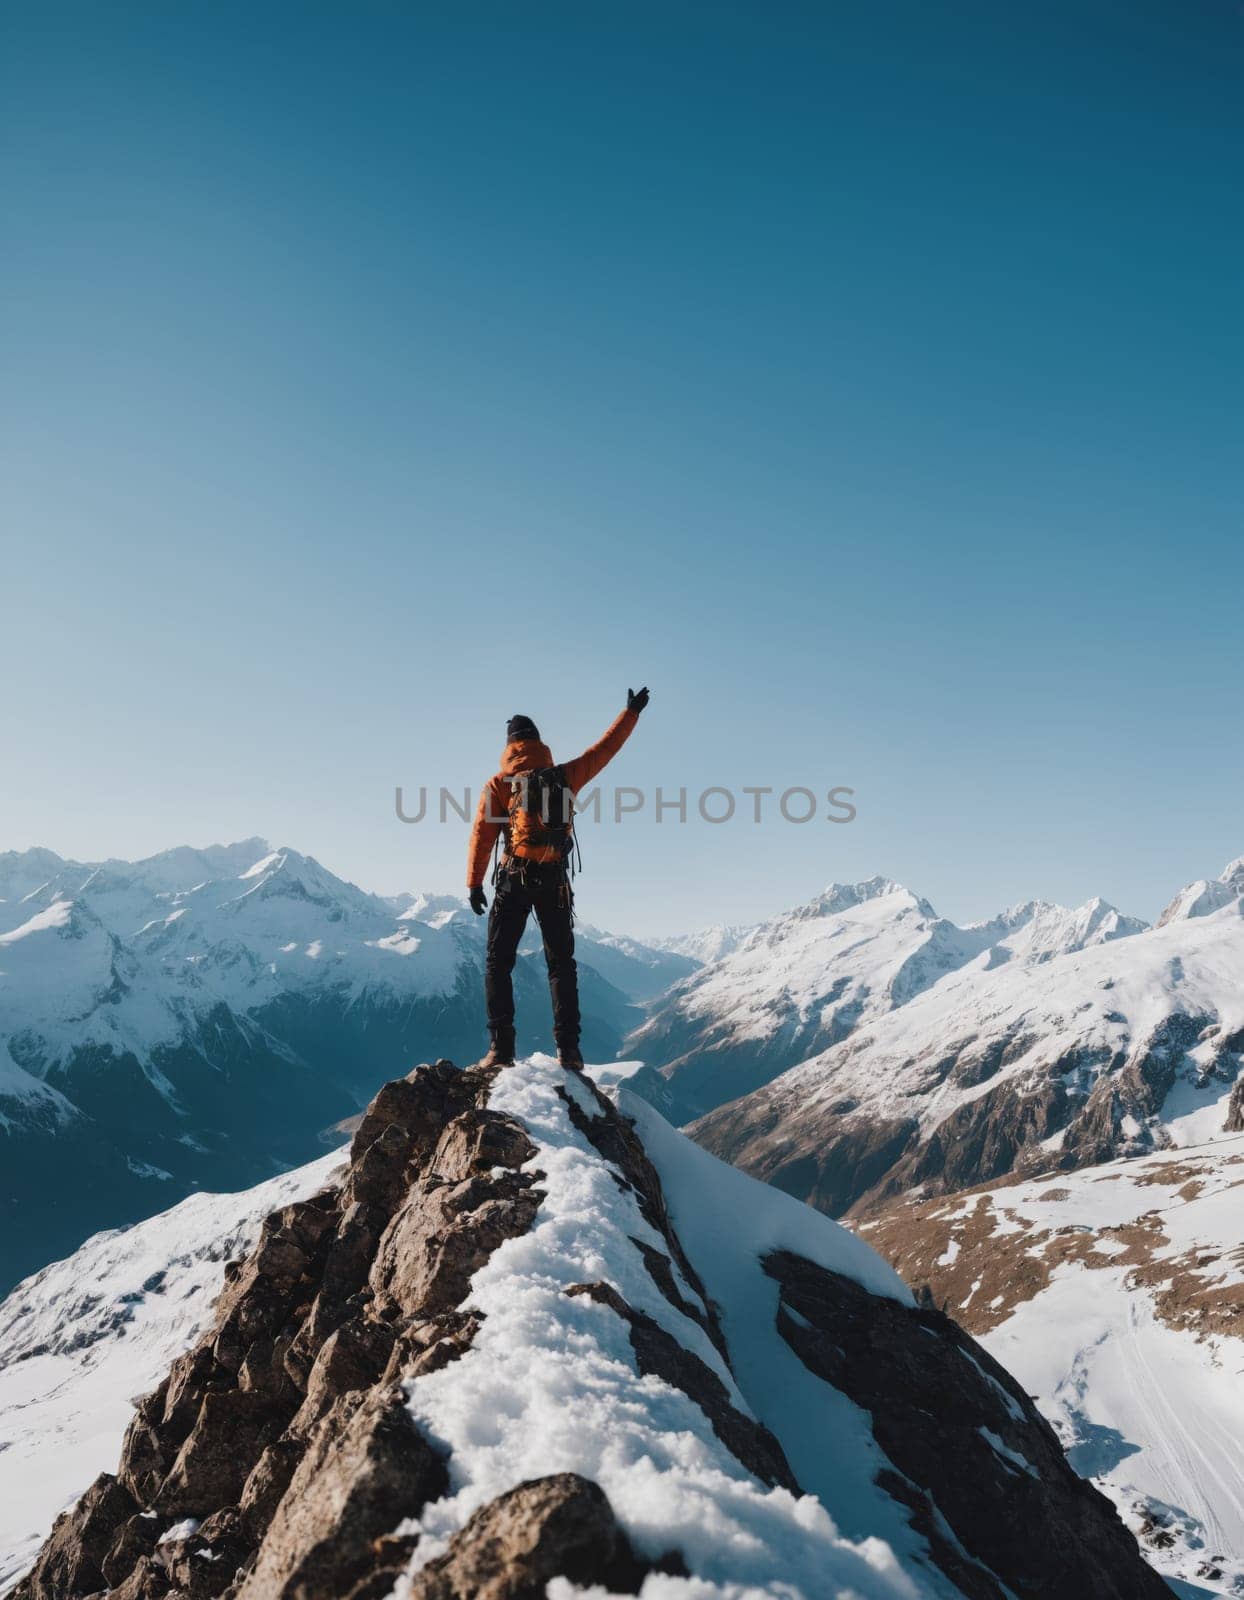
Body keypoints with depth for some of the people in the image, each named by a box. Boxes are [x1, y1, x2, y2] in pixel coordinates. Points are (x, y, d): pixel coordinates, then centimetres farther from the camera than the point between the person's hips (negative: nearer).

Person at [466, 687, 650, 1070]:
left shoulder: (499, 784, -1)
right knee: (561, 965, 10)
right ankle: (568, 1048, 2)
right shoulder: (565, 776, 4)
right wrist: (632, 712, 24)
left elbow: (482, 835, -6)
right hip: (555, 881, 2)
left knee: (498, 963, 5)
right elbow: (605, 748, 13)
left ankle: (502, 1047, -5)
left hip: (514, 879, -2)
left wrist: (474, 884, -3)